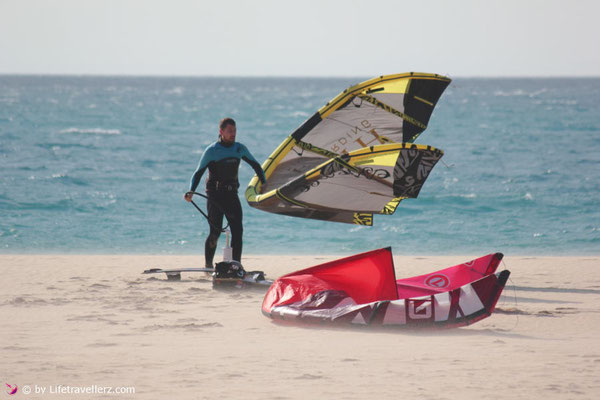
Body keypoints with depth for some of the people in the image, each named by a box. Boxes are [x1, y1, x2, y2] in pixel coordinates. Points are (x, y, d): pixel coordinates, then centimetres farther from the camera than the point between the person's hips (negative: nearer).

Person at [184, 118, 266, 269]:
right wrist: (191, 191, -18)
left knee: (237, 230, -8)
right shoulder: (212, 151, -5)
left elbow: (256, 165, 20)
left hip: (232, 194, 4)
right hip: (215, 196, -4)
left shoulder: (240, 149, 7)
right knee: (215, 232, -5)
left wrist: (264, 183, 12)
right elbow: (199, 173, -4)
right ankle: (208, 265, 10)